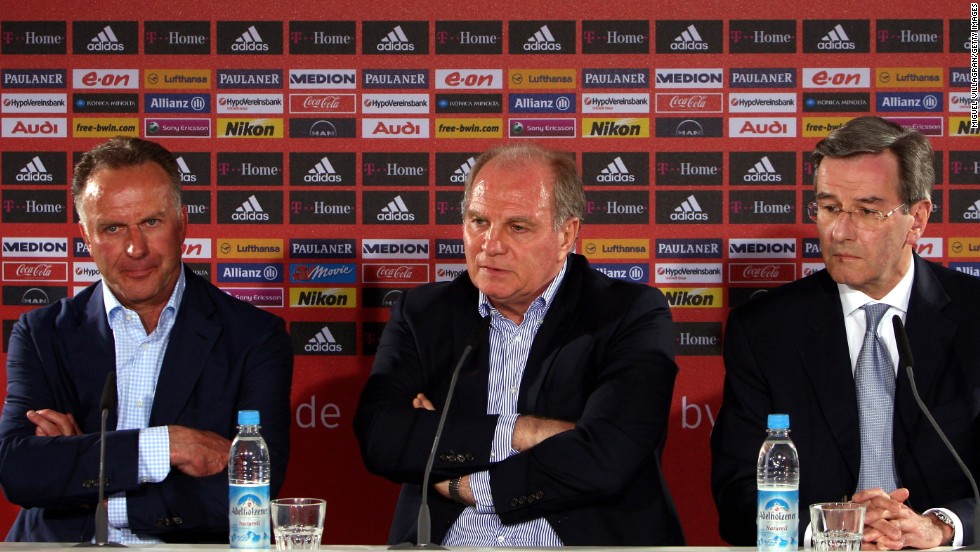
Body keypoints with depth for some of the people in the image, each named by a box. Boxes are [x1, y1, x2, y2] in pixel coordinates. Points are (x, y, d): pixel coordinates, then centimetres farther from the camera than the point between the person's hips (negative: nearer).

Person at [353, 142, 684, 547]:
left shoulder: (633, 316, 1)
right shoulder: (422, 314, 12)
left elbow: (603, 461, -13)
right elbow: (379, 438, -4)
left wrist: (461, 485, -4)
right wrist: (518, 432, -11)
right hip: (445, 544, 3)